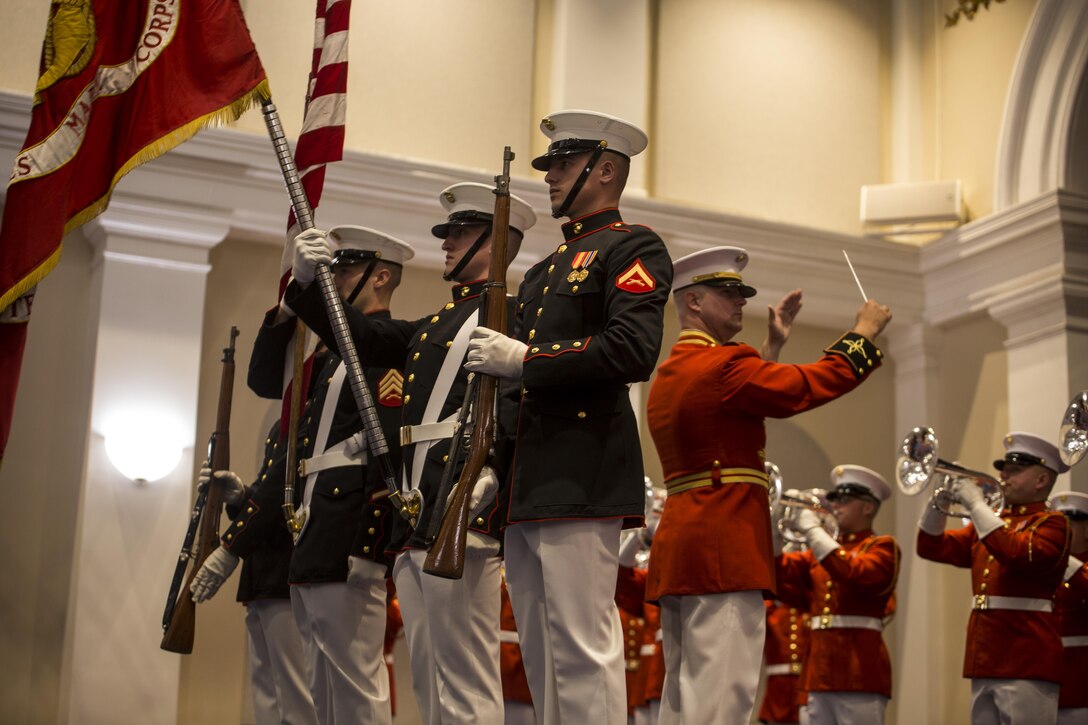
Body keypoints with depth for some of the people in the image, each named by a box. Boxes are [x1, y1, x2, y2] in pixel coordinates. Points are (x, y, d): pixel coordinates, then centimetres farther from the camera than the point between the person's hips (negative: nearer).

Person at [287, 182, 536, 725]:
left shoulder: (511, 315, -1)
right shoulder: (432, 327, 26)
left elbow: (512, 400, -15)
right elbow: (360, 336, 20)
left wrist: (488, 467, -31)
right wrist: (308, 283, 5)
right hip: (413, 518, 9)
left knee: (465, 679, -9)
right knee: (428, 681, 11)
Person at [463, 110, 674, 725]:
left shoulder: (633, 248, -1)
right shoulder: (547, 268, 26)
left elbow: (633, 350, -17)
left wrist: (524, 359, -15)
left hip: (581, 480, -9)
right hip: (527, 484, 9)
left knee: (581, 649, -10)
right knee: (542, 657, 11)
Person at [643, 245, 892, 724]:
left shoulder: (666, 376, 19)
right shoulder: (721, 364, -11)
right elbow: (809, 385, -11)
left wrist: (774, 343, 30)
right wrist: (865, 332, 3)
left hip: (679, 549, 10)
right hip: (723, 549, -10)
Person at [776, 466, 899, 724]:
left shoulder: (882, 547, 2)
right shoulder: (822, 550, 21)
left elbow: (855, 574, -18)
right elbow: (781, 574, 10)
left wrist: (812, 530, -15)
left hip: (858, 672, -6)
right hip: (819, 673, 6)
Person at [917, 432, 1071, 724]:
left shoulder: (1051, 524, -2)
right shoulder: (990, 522, 20)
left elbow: (1018, 554, -22)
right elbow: (932, 547, 18)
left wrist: (976, 504, -17)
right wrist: (939, 502, 2)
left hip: (1026, 664, -7)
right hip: (985, 662, 7)